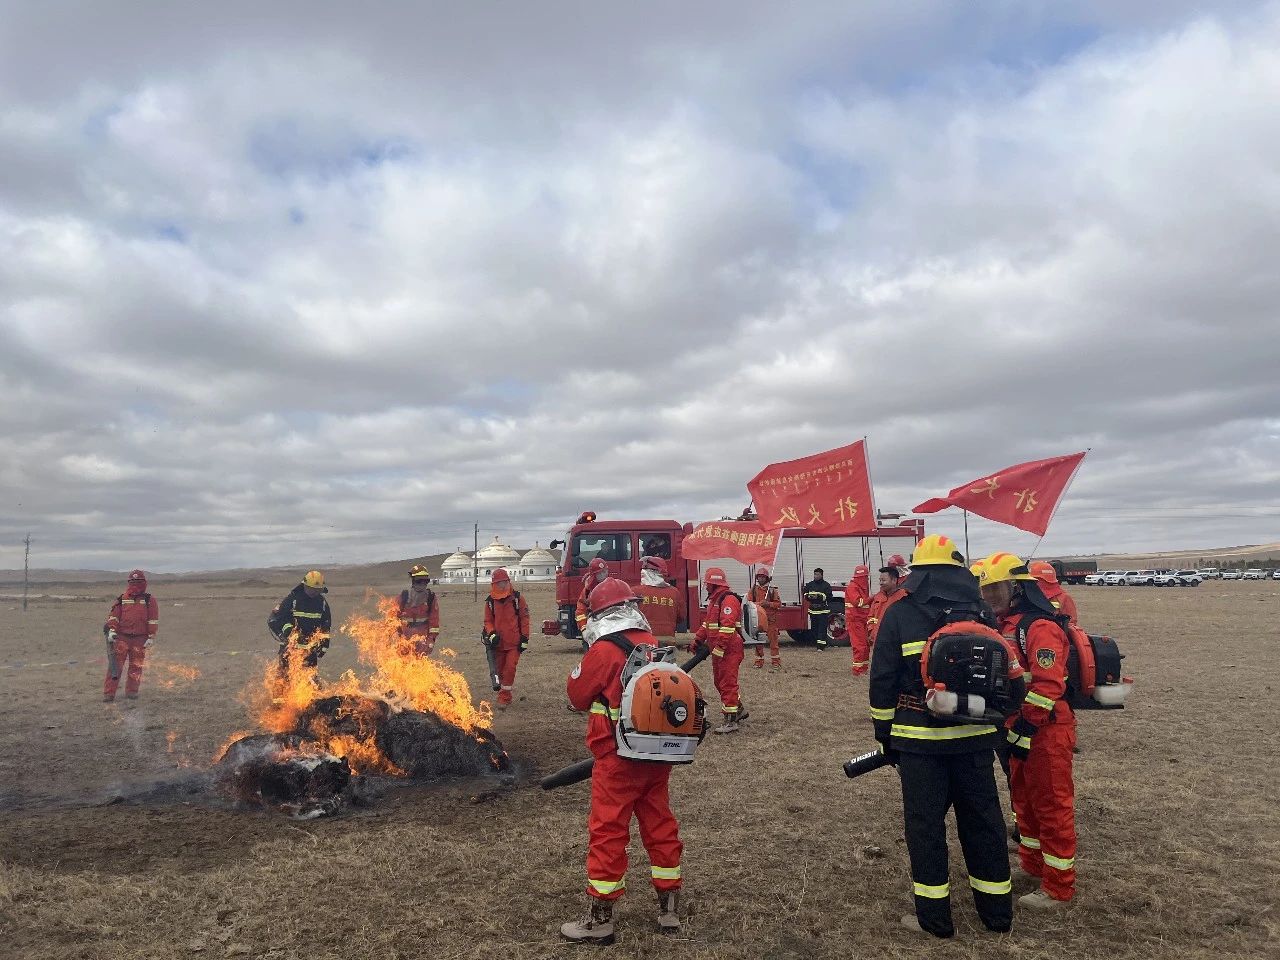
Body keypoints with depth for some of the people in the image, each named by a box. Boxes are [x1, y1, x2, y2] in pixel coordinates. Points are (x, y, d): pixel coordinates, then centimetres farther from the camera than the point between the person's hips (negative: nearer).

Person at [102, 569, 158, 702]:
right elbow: (113, 615, 4)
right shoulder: (122, 599, 9)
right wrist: (112, 630, -10)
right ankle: (108, 693, 0)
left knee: (136, 667, 6)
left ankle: (131, 692, 16)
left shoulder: (149, 600, 5)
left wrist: (151, 637, -3)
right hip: (122, 637, 0)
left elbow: (153, 620, 2)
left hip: (140, 639, 0)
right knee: (115, 665, -3)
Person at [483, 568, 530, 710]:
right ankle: (506, 695, 30)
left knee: (509, 668, -12)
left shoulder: (517, 598, -5)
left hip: (514, 642, -3)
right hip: (499, 642, 3)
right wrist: (492, 634, -11)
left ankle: (504, 698, -4)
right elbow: (488, 621, 8)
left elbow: (524, 618, -1)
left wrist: (524, 639, -5)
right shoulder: (490, 601, 2)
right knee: (501, 670, 12)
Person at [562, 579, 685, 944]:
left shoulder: (602, 651, -16)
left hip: (619, 761, -6)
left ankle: (599, 920, 16)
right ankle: (669, 909, 28)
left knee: (608, 832, 5)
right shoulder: (654, 645, 2)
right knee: (660, 825, 16)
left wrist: (583, 667, 9)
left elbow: (577, 695, -4)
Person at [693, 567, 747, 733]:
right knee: (720, 681, 18)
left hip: (729, 649, -11)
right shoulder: (714, 600, 17)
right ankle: (739, 710, 31)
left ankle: (731, 721, -1)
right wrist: (698, 639, 16)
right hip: (717, 649, 11)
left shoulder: (728, 599, -18)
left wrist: (718, 649, -26)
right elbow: (707, 622, 25)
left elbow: (727, 627, -25)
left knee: (728, 683, -6)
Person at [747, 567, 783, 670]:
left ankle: (776, 661, 7)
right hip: (757, 618, 2)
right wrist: (759, 604, -14)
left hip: (770, 619, -2)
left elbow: (778, 603, 2)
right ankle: (759, 661, 15)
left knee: (773, 640, 0)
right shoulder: (754, 589, 6)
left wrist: (769, 604, -15)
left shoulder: (772, 589, 2)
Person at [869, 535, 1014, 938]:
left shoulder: (899, 613, -5)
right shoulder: (979, 611, 5)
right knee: (982, 819, 15)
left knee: (925, 824, 7)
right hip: (974, 736, 4)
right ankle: (996, 909, 26)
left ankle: (934, 916, 14)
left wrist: (886, 734, 5)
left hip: (920, 737, -3)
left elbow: (883, 680, -5)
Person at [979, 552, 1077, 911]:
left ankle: (1058, 889, 14)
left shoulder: (1041, 627, -20)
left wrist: (1024, 731, -23)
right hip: (1019, 730, 10)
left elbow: (1046, 688, -26)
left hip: (1046, 733, -10)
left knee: (1051, 806, 2)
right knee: (1023, 799, 22)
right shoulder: (1006, 625, 10)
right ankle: (1032, 864, 39)